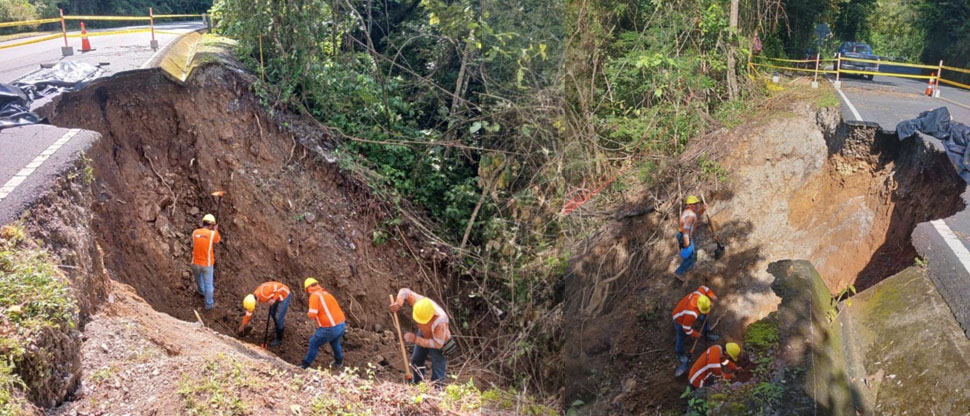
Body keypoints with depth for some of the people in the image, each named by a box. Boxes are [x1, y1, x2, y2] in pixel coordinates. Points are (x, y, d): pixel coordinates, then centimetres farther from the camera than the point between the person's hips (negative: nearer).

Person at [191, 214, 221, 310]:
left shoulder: (195, 232, -8)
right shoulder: (213, 234, -19)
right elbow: (218, 240, 5)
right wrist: (215, 230, 23)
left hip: (195, 262, 3)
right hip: (207, 264, -3)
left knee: (198, 277, 33)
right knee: (208, 284, 13)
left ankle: (202, 291, 59)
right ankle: (209, 304, 26)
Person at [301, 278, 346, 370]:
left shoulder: (314, 296, -9)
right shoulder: (326, 293, 15)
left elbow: (312, 315, -16)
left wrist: (308, 312, 5)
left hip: (330, 328, -8)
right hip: (341, 325, 8)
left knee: (314, 344, 13)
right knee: (334, 342, 34)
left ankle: (305, 365, 25)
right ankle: (339, 362, 49)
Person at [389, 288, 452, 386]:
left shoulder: (439, 321, -45)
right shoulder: (418, 301, -32)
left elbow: (437, 343, -37)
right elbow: (405, 291, -15)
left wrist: (416, 339, -37)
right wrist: (398, 303, -35)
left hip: (439, 342, -7)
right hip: (423, 333, 7)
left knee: (437, 376, -4)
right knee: (416, 361, 24)